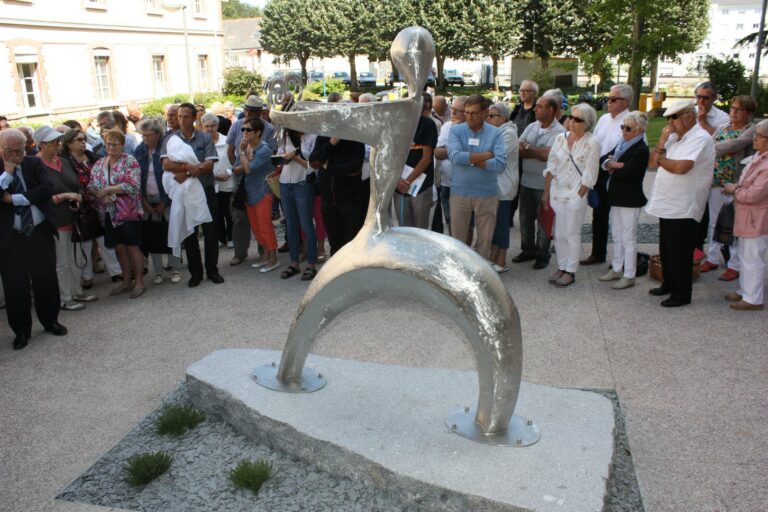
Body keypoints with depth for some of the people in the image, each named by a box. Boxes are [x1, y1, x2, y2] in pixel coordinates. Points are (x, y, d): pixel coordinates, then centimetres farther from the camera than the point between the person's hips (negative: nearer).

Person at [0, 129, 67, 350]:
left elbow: (47, 187, -14)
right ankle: (21, 331, 20)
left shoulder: (34, 164, 2)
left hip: (39, 232, 1)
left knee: (46, 279, 10)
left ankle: (50, 321, 29)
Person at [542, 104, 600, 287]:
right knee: (559, 234, 10)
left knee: (572, 234, 1)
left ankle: (570, 272, 11)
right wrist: (546, 192, 5)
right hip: (557, 193, 5)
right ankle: (561, 267, 23)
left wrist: (578, 196, -11)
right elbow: (551, 167, 8)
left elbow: (589, 176, -9)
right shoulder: (560, 138, 6)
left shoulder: (592, 144, -8)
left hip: (575, 195, -5)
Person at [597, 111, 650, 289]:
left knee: (628, 238, -2)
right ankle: (616, 269, 29)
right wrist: (614, 164, -11)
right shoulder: (622, 145, 12)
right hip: (617, 197, 9)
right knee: (617, 235, 17)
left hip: (630, 199, -9)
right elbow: (603, 159, 9)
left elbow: (625, 173, -23)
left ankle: (629, 276, 6)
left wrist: (611, 166, -5)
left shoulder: (641, 150, -15)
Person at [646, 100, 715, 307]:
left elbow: (681, 167, -29)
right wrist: (662, 141, -3)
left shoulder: (700, 139, -15)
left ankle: (682, 294, 13)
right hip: (666, 204, 9)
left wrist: (661, 159, -10)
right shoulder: (674, 138, 13)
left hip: (683, 209, -9)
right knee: (666, 249, 19)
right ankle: (669, 284, 35)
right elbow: (652, 163, 9)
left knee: (679, 253, 0)